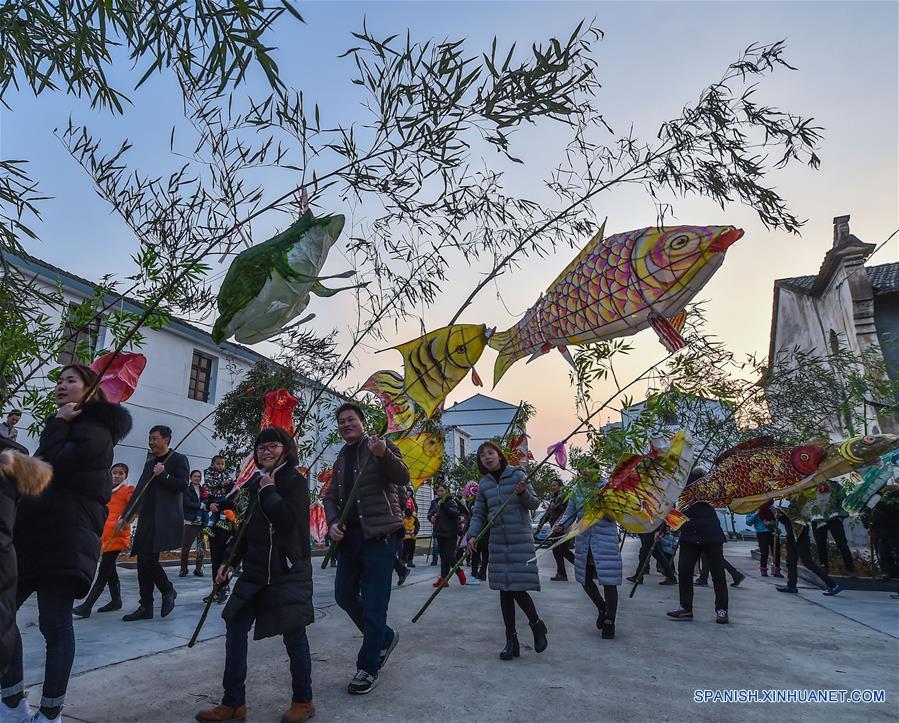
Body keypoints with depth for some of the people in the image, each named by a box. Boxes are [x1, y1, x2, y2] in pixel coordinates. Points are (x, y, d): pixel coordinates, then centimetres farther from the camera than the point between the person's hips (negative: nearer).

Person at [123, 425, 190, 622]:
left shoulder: (178, 459, -1)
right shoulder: (150, 463, 21)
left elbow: (183, 485, -11)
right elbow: (140, 489, 20)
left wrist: (164, 475, -17)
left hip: (165, 519, -8)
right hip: (147, 519, 8)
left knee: (148, 558, -16)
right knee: (143, 561, 7)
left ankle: (168, 591, 7)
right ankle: (146, 607, 16)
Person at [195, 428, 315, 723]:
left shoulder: (295, 481, -8)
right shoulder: (254, 483, 12)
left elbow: (288, 520, -23)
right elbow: (247, 528, 19)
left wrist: (268, 489, -14)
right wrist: (230, 561, 15)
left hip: (288, 571, -7)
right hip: (255, 571, 7)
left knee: (293, 635, 2)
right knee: (235, 630, 8)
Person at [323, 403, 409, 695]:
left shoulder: (382, 446, -3)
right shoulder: (341, 459, 17)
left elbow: (403, 478, -18)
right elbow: (331, 497, 16)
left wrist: (384, 454, -37)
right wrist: (333, 522, -4)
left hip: (379, 536, -7)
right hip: (350, 536, 7)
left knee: (374, 603, -3)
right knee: (344, 594, 13)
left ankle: (368, 668, 14)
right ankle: (384, 637, 33)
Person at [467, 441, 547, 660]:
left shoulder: (517, 475, -3)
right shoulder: (484, 484, 8)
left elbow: (535, 504, 0)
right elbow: (478, 514, 9)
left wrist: (523, 493, -20)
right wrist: (473, 535, -6)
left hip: (521, 540, -4)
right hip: (498, 542, 4)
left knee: (518, 589, -7)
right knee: (505, 590, 6)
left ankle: (537, 625, 21)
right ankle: (511, 640, 18)